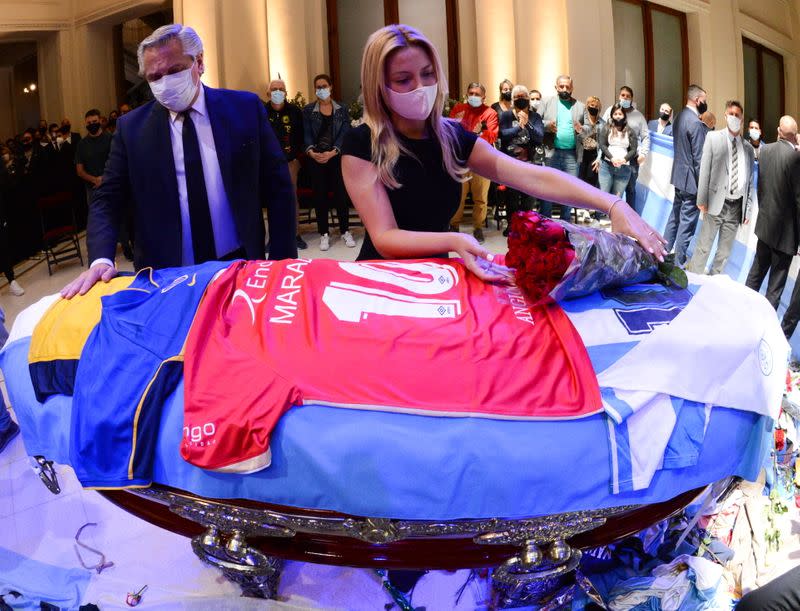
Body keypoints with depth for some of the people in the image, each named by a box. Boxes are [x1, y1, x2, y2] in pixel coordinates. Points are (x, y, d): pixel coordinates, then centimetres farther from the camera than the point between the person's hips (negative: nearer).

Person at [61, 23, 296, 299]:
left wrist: (283, 263, -5)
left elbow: (278, 187, 0)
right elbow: (108, 199, 0)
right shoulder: (131, 127, 0)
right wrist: (101, 260, -19)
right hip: (165, 276, 1)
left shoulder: (245, 108, -2)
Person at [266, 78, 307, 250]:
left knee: (292, 197, 2)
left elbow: (301, 136, 7)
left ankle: (294, 233, 11)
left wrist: (296, 156, 1)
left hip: (290, 162, 1)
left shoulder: (295, 112, 3)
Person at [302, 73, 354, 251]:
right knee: (320, 195, 3)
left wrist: (332, 152, -18)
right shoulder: (308, 110, 5)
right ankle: (324, 234, 10)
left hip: (337, 157, 0)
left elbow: (344, 134, -4)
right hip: (316, 159, 0)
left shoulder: (341, 110, 5)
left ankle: (345, 231, 13)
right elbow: (307, 134, -3)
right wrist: (311, 152, -22)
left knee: (341, 194, 1)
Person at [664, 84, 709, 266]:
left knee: (675, 216, 20)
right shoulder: (696, 123, -20)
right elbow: (699, 158, -20)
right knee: (687, 223, -1)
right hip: (691, 179, -9)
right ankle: (678, 263, 5)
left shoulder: (680, 117, 8)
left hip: (679, 175, 9)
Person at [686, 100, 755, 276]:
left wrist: (748, 209, 7)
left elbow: (750, 181, 11)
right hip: (717, 202, -3)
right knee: (704, 246, -2)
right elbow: (705, 170, -3)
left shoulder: (748, 148, 9)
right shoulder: (713, 138, 2)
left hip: (737, 206, 3)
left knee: (725, 250, 10)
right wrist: (701, 200, -8)